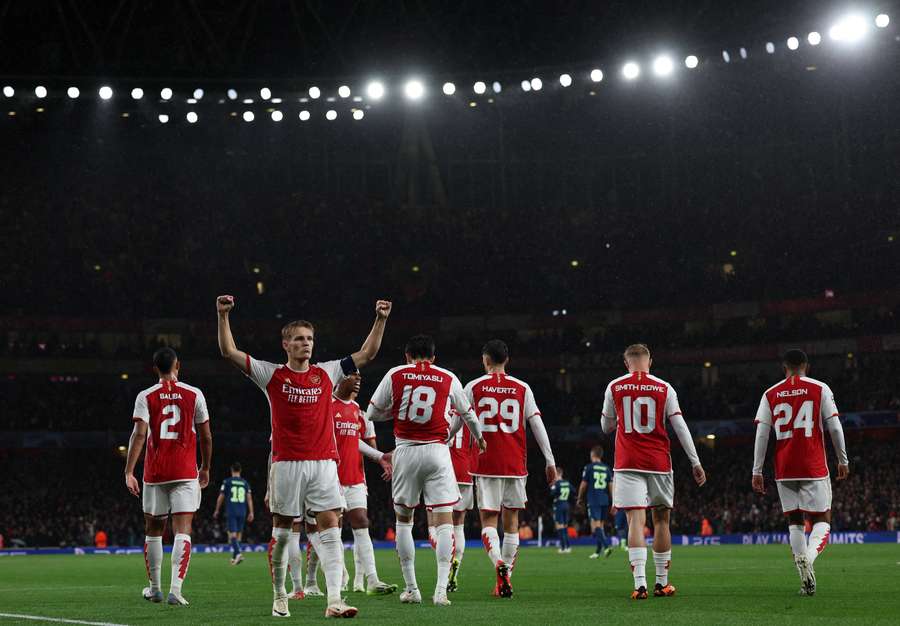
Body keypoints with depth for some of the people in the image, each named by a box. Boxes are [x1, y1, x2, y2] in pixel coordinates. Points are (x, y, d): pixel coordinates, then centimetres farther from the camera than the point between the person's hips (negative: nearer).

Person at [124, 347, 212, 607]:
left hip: (155, 473, 1)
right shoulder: (194, 394, 2)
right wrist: (205, 468, 18)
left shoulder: (146, 397, 0)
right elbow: (206, 437, 5)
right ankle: (175, 590, -18)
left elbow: (139, 434, -10)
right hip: (185, 473, -1)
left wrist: (129, 471, -12)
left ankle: (154, 588, 24)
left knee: (153, 531, 15)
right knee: (182, 531, -4)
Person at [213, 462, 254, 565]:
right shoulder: (245, 483, 8)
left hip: (231, 512, -3)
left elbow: (221, 497, 2)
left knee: (232, 534, -7)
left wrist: (217, 510, 13)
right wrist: (251, 513, 5)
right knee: (238, 534, 13)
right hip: (242, 512, 3)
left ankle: (238, 553, -29)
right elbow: (249, 498, 4)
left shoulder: (227, 481, -1)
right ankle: (234, 557, 16)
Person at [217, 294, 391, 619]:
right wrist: (223, 316, -11)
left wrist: (380, 320, 5)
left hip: (323, 463, 2)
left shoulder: (327, 373, 10)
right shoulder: (272, 374, 3)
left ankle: (334, 599, -15)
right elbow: (229, 352, -2)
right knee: (282, 532, 5)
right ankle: (279, 596, 20)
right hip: (286, 464, -2)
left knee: (330, 528, -9)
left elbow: (367, 353, 14)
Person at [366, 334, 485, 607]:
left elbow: (372, 413, 8)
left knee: (403, 519, 14)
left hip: (406, 450, 0)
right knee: (444, 520, -1)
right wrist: (479, 438, 41)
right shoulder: (449, 379, 6)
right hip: (437, 450, 0)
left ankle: (411, 589, 13)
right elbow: (467, 414, 21)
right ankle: (441, 590, -13)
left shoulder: (395, 375, 3)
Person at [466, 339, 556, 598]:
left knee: (488, 520, -1)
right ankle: (506, 578, 12)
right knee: (511, 520, 11)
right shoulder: (522, 389, 6)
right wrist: (550, 461, 6)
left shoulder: (473, 387, 2)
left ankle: (499, 565, -28)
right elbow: (537, 424, 2)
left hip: (486, 463, -2)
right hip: (516, 464, 2)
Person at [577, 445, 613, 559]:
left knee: (595, 525, -10)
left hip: (593, 501, -5)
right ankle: (598, 551, 18)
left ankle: (606, 546, -29)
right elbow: (611, 486, 7)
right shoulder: (606, 468, 9)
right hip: (605, 501, 5)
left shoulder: (589, 467, -3)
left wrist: (580, 499, 12)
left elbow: (583, 485, -1)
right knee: (601, 525, 13)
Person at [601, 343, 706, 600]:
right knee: (661, 520, 12)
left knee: (636, 521, -6)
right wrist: (695, 462, 2)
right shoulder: (664, 389, 2)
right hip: (659, 462, 1)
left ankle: (640, 583, -20)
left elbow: (606, 426, 14)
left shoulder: (614, 387, 3)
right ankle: (662, 583, 18)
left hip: (628, 463, -1)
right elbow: (680, 427, -1)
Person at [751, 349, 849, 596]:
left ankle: (806, 580, 3)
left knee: (794, 522, 12)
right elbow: (834, 427, 0)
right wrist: (843, 461, 11)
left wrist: (757, 471, 6)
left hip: (784, 471, 2)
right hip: (814, 468, -2)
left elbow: (761, 435, 3)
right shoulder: (820, 389, 1)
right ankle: (808, 556, -26)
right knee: (822, 520, 5)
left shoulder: (771, 394, 7)